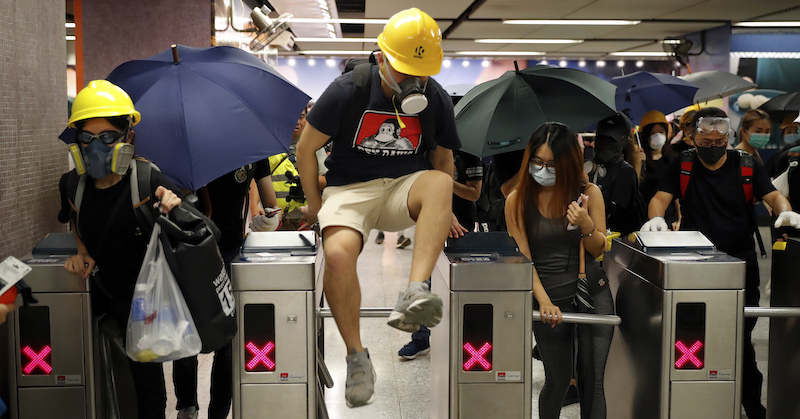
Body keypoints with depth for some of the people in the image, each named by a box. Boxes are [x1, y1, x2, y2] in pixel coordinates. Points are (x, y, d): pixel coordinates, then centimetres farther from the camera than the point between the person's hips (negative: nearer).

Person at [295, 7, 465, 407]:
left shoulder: (437, 99, 1)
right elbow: (306, 149, 2)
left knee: (440, 181, -33)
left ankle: (414, 295, -42)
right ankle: (356, 355, -11)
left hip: (406, 188, 2)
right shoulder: (347, 90, -8)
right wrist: (315, 205, 5)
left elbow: (442, 157, 16)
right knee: (337, 252, -32)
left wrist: (440, 210, 8)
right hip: (350, 189, -2)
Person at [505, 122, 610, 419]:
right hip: (550, 299, -1)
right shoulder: (518, 199, -5)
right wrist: (544, 301, -16)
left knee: (593, 381, 1)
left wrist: (585, 224, -17)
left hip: (593, 294, 1)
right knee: (558, 381, 9)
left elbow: (598, 249, 4)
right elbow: (523, 257, -7)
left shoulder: (588, 193, -2)